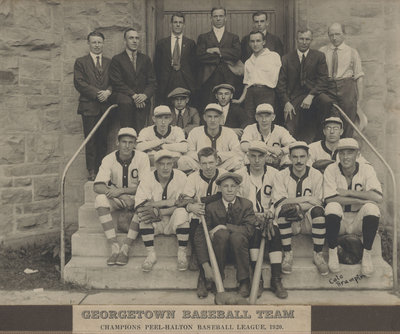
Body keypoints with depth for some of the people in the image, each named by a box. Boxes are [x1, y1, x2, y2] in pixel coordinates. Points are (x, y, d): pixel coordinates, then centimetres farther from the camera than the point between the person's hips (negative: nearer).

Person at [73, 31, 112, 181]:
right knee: (91, 140, -3)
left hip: (106, 105, 3)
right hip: (89, 106, -3)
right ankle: (92, 171, 2)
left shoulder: (109, 63, 17)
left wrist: (108, 92, -11)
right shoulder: (81, 62, 7)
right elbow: (79, 82, -4)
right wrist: (96, 93, -12)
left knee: (103, 140, 4)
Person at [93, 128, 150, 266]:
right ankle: (115, 246, -30)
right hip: (116, 199, 1)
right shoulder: (109, 159, -7)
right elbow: (97, 186, -16)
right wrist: (122, 197, -30)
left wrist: (122, 191, -28)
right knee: (100, 199, -30)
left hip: (136, 198, -1)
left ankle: (125, 248, -28)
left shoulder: (142, 157, -10)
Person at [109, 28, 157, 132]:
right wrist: (133, 95, -16)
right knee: (127, 102, -36)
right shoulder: (117, 59, 8)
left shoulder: (145, 59, 18)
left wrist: (145, 95, -10)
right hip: (124, 96, -2)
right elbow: (117, 83, -3)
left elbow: (152, 82, 11)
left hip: (142, 100, 2)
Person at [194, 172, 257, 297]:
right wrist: (205, 264, -20)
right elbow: (200, 234, -11)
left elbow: (250, 229, -16)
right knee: (222, 234, -31)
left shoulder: (246, 205, -2)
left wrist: (224, 226, -25)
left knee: (237, 236, -32)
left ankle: (244, 281, -18)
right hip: (218, 248, 0)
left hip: (239, 247, 0)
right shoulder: (211, 206, -6)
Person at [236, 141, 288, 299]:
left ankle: (276, 279, -26)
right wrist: (254, 215, -16)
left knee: (275, 233, -29)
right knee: (254, 231, -32)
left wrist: (270, 212, -13)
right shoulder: (240, 174, 1)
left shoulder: (274, 174, 6)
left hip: (269, 216, 1)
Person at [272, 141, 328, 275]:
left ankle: (318, 255, -18)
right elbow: (278, 202, -13)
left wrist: (299, 207, -23)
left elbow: (318, 203, -5)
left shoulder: (316, 175, 1)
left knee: (318, 211, -31)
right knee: (283, 210, -32)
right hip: (289, 223, 0)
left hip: (308, 221, 0)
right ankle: (287, 254, -20)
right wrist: (306, 199, -19)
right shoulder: (281, 176, -1)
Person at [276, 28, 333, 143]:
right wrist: (286, 102, -8)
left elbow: (323, 79, -2)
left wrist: (310, 96, -17)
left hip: (314, 93, 0)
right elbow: (281, 83, 5)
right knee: (290, 131, -14)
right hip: (294, 97, 0)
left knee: (327, 101, -31)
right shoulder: (287, 58, 8)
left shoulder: (319, 56, 7)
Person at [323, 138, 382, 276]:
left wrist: (348, 192, -18)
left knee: (371, 208, -29)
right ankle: (332, 253, -12)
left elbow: (378, 197, -19)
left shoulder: (367, 169, -4)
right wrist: (361, 200, -22)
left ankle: (366, 255, -11)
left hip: (359, 220, 1)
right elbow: (329, 199, -19)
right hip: (339, 220, -1)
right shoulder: (331, 170, -6)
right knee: (333, 207, -32)